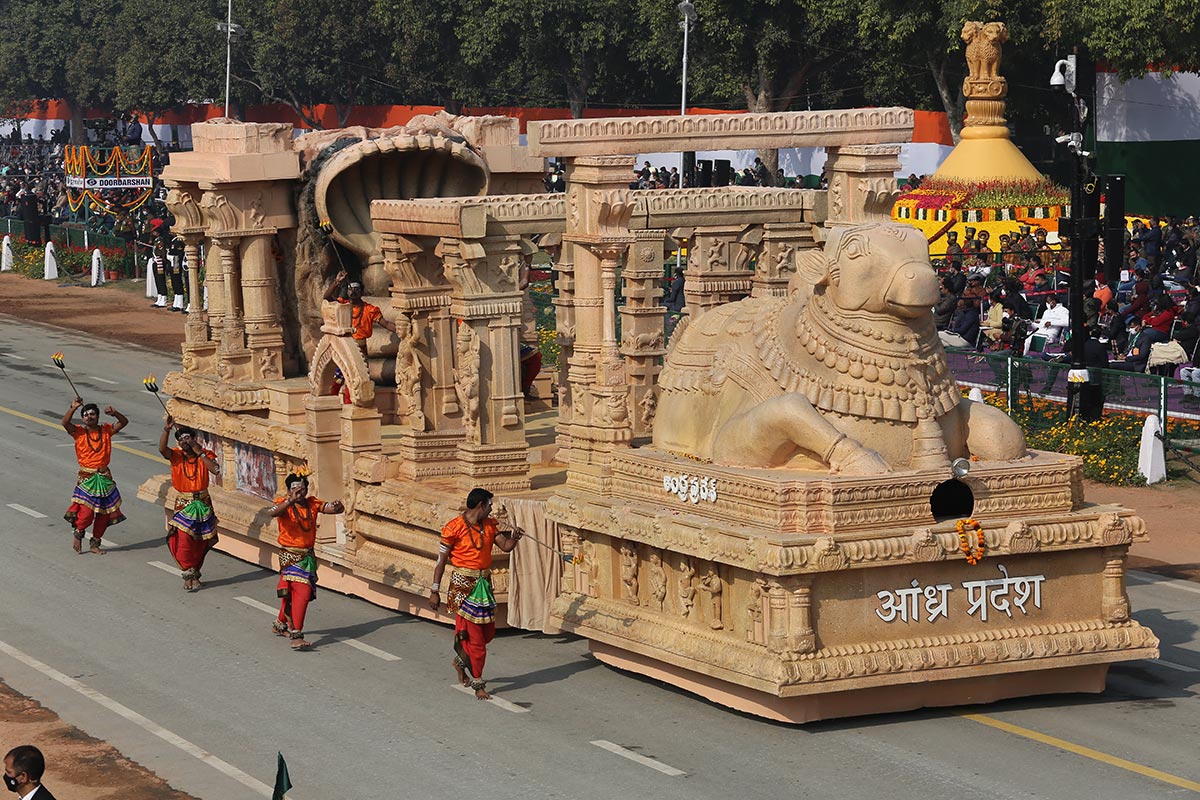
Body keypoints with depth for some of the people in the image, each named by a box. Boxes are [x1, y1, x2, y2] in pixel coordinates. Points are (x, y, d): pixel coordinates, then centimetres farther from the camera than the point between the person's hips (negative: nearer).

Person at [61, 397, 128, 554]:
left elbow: (124, 422, -1)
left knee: (103, 513, 8)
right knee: (87, 512, -14)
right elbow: (65, 422, -20)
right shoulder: (79, 432, -4)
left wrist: (115, 414, -19)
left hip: (104, 477, 4)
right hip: (86, 477, -4)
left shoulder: (106, 430, 4)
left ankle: (95, 543, 23)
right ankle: (78, 535, 14)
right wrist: (73, 408, -32)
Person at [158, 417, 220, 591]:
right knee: (183, 540, -12)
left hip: (201, 504, 2)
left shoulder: (206, 455, -2)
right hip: (180, 504, -2)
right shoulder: (176, 455, -5)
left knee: (200, 542, 10)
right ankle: (189, 575, -2)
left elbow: (215, 470, -19)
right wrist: (166, 429, -39)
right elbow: (162, 448, -26)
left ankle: (194, 573, 26)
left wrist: (200, 453, -18)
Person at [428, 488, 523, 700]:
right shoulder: (454, 528, -11)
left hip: (484, 583, 7)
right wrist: (435, 591, -7)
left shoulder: (490, 525, 8)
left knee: (488, 631, 12)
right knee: (474, 634, -6)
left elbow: (505, 547, 6)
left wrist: (514, 537, -18)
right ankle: (478, 683, 3)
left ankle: (461, 660, 37)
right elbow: (441, 560, -8)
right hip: (463, 585, -7)